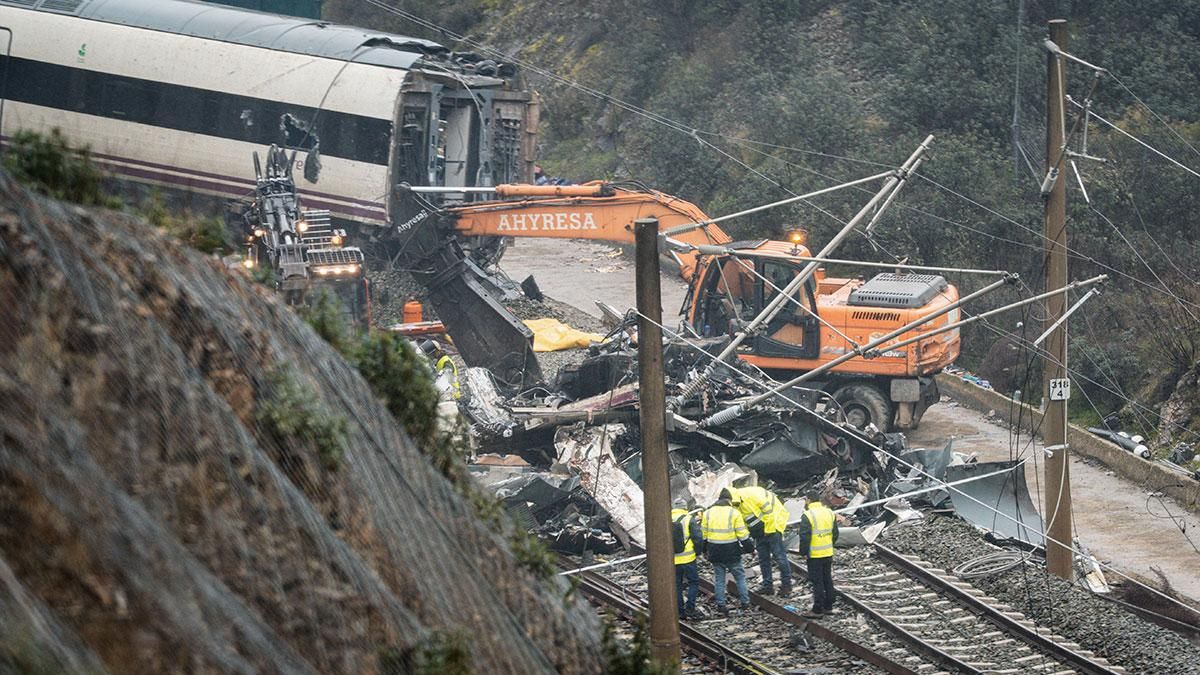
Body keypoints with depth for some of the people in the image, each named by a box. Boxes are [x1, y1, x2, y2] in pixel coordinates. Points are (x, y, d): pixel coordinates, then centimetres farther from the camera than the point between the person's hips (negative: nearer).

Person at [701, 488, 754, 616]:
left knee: (719, 579, 9)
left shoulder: (708, 513, 3)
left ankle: (721, 605, 8)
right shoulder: (734, 513, -8)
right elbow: (742, 534, -8)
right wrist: (749, 547, 4)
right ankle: (745, 601, 14)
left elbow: (703, 534, 8)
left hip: (715, 552, 3)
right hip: (731, 552, -3)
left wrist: (704, 550, 19)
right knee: (739, 576, 12)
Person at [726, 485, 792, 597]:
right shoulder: (738, 506, 2)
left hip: (772, 524, -9)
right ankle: (767, 585, 18)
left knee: (779, 556, -6)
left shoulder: (752, 494, -25)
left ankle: (786, 585, -1)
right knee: (763, 558, 10)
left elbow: (768, 509, -24)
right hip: (760, 533, 9)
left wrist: (768, 529, -18)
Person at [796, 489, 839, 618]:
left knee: (817, 582, -2)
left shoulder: (808, 515, -17)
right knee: (828, 580, 15)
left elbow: (804, 537, -18)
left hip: (814, 554, -7)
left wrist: (804, 552, -8)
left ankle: (817, 610, 2)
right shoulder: (830, 513, 5)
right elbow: (835, 533, 12)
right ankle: (828, 607, 22)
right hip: (828, 554, 7)